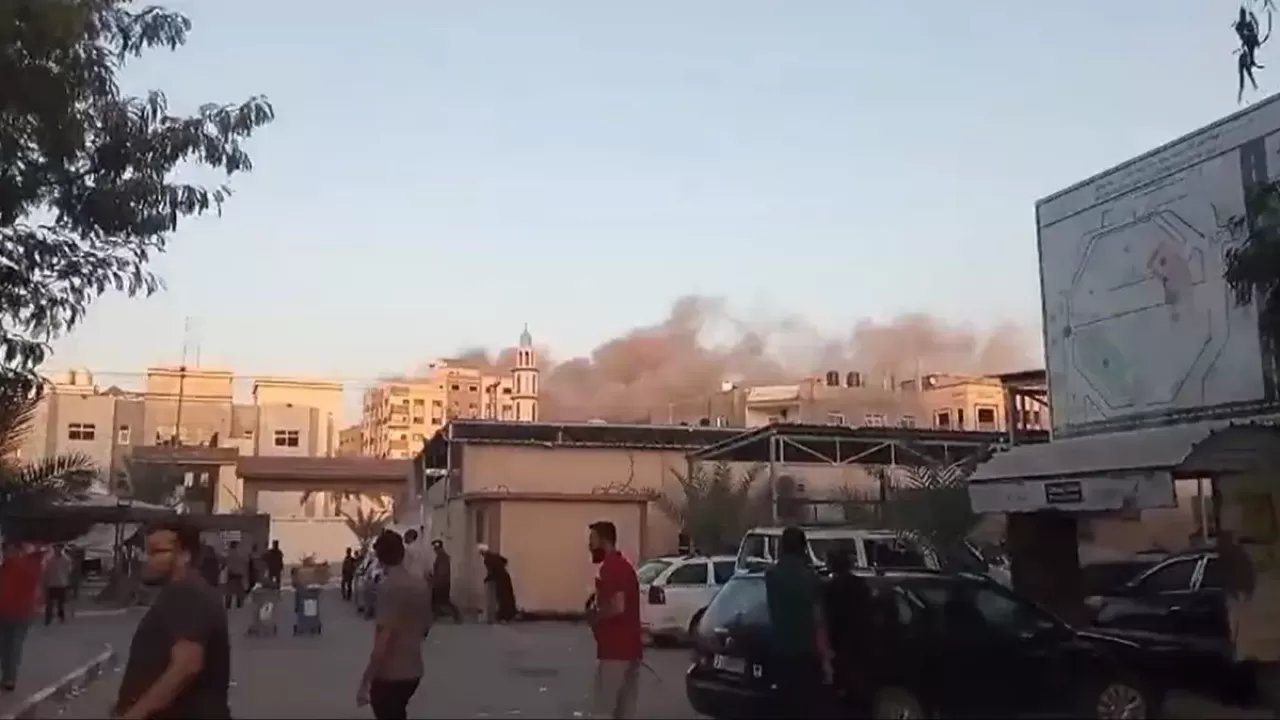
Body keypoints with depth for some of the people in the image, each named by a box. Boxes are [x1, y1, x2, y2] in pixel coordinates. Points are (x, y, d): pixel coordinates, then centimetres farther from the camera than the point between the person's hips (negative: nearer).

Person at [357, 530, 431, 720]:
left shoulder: (388, 587, -19)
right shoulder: (421, 583, 3)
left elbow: (382, 642, -23)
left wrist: (364, 683, -18)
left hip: (389, 675, -7)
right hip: (413, 670, 7)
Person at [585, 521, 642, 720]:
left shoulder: (609, 568, -14)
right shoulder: (624, 565, 17)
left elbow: (617, 607, -25)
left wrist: (595, 615, -9)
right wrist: (599, 611, 14)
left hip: (615, 650, -10)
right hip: (630, 648, 10)